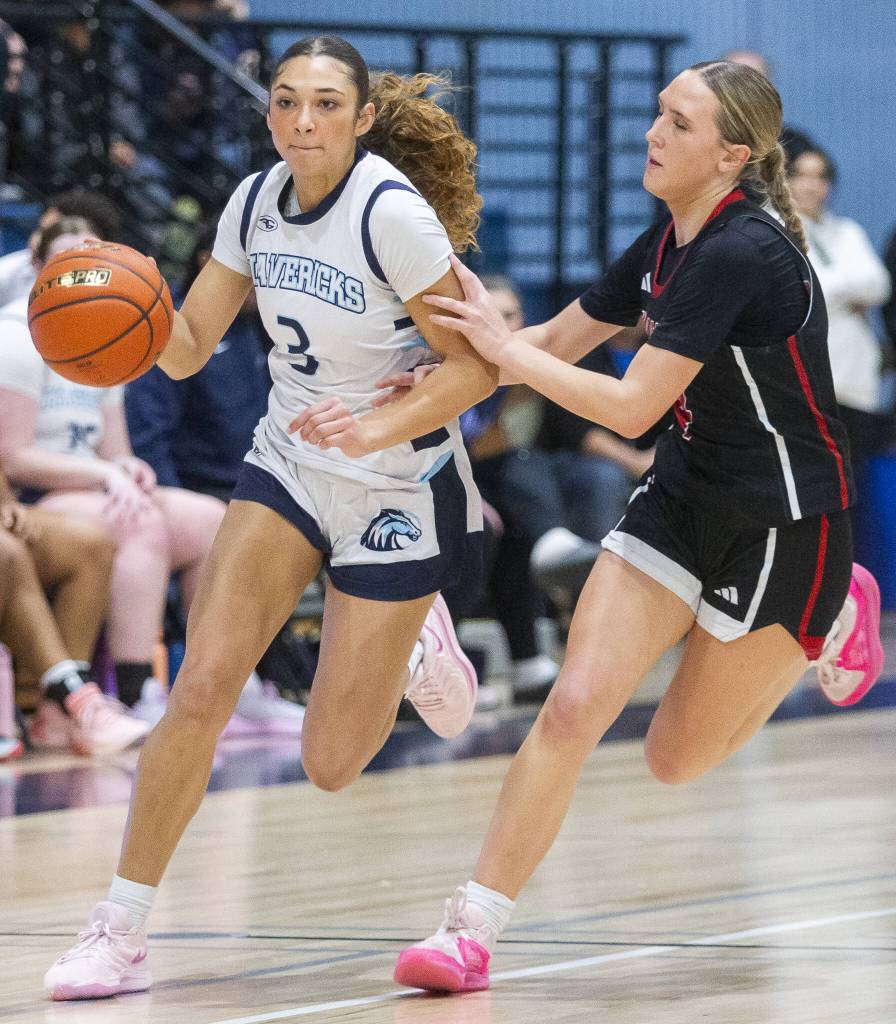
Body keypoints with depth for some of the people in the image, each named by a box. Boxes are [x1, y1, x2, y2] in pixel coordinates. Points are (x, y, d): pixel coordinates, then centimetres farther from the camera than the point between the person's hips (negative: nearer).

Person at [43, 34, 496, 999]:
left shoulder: (392, 213, -21)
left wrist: (376, 429, -32)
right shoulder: (256, 201, -3)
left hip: (397, 491, -4)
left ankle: (410, 646, 32)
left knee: (330, 765, 0)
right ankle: (119, 929, -6)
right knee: (202, 683, -14)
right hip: (287, 469, 4)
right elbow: (187, 347, 4)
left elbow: (476, 366, -17)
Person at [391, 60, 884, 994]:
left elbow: (631, 407, -27)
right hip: (683, 497, 7)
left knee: (677, 759, 8)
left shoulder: (740, 255, -27)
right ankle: (471, 930, -4)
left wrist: (500, 343, -20)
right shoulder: (666, 245, 0)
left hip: (783, 526, -7)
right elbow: (559, 340, 12)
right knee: (572, 706, -10)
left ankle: (833, 622, 30)